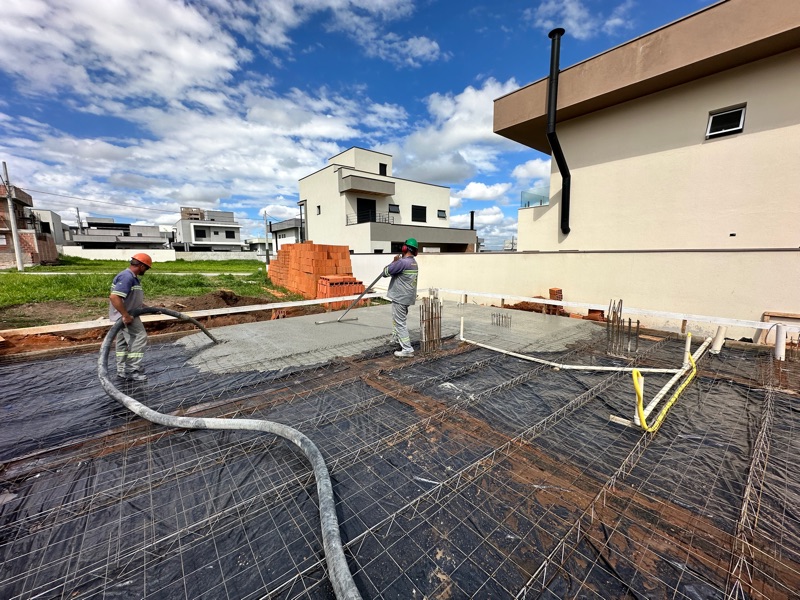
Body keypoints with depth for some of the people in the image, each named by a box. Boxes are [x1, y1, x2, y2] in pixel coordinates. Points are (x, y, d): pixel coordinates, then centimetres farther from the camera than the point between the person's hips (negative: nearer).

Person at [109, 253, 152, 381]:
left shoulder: (132, 277, 14)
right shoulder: (127, 277, -20)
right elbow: (114, 297, -30)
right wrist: (126, 315, -28)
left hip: (126, 315, 11)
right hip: (125, 316, -11)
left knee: (123, 342, 15)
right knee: (139, 338, -9)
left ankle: (123, 370, 25)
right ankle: (132, 371, -5)